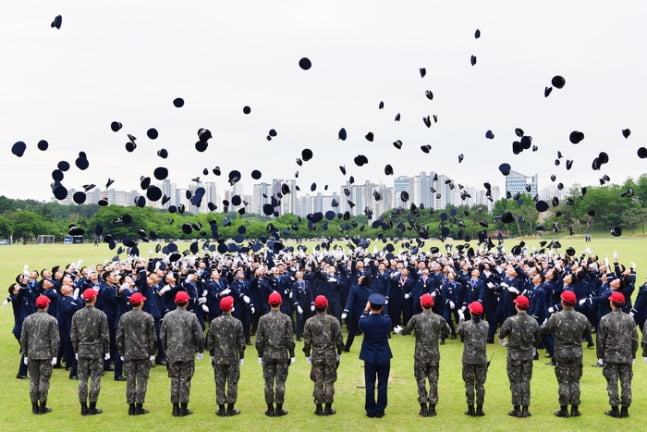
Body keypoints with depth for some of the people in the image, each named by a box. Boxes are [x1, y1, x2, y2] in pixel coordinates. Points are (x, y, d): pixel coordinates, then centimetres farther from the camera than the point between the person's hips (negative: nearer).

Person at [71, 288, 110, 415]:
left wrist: (76, 351, 15)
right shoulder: (100, 314, -8)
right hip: (96, 351, -3)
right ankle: (92, 407, 4)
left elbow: (73, 335, 6)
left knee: (82, 380, 7)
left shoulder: (77, 314, 2)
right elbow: (105, 335, -6)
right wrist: (107, 351, 3)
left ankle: (83, 407, 10)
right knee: (95, 379, 2)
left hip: (82, 351, 3)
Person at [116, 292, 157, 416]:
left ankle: (131, 406, 10)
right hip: (143, 354, -3)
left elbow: (119, 337, 6)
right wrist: (152, 353, 6)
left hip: (128, 354, 3)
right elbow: (152, 337, -3)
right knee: (142, 380, 3)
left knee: (130, 381, 7)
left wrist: (122, 352, 14)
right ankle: (139, 406, 2)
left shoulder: (124, 317, 3)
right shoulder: (148, 317, -5)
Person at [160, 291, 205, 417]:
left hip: (172, 353, 3)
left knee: (175, 379, 9)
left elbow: (162, 336, 5)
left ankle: (175, 407, 12)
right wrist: (199, 350, 8)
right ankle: (184, 408, 6)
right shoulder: (191, 317, -8)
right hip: (188, 354, -3)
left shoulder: (168, 316, 0)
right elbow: (199, 336, -6)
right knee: (185, 380, 3)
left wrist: (166, 350, 18)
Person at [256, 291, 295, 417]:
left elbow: (259, 340, 0)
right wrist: (292, 355, 4)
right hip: (282, 355, -1)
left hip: (267, 355, 1)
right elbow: (290, 339, -4)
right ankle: (279, 409, 7)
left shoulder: (263, 319, -2)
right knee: (280, 382, 4)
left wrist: (260, 355, 8)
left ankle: (270, 409, 9)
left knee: (269, 382, 6)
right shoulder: (286, 319, -5)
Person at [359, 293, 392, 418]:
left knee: (370, 385, 9)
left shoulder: (365, 322, -16)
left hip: (369, 358, 0)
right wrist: (380, 312, 7)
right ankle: (380, 411, 13)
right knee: (382, 385, 9)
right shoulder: (387, 321, -14)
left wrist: (366, 310, 7)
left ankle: (370, 411, 14)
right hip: (384, 357, 0)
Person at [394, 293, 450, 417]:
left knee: (421, 381, 7)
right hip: (434, 355, 1)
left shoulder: (416, 318, -9)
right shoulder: (439, 318, -4)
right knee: (433, 381, 9)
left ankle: (424, 408, 9)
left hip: (420, 355, -1)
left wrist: (398, 330, 26)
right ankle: (432, 407, 12)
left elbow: (406, 331, 3)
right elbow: (448, 330, 10)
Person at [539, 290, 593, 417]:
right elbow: (588, 331, 10)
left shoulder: (556, 317, -14)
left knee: (563, 381, 5)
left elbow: (543, 329, -9)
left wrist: (546, 322, 13)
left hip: (561, 353, -2)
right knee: (575, 381, 11)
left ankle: (564, 409, 7)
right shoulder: (582, 318, -4)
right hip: (577, 353, 2)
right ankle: (575, 408, 14)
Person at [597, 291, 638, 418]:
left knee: (612, 383, 2)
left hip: (610, 357, -3)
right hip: (626, 357, 3)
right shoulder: (629, 319, 2)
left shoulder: (605, 319, -7)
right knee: (626, 383, 8)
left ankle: (615, 409, 4)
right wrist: (632, 355, 16)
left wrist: (600, 356, 5)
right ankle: (625, 409, 11)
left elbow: (601, 340, -4)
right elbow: (635, 339, 7)